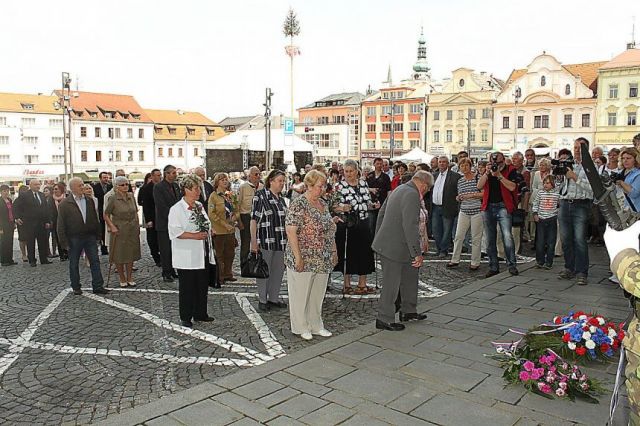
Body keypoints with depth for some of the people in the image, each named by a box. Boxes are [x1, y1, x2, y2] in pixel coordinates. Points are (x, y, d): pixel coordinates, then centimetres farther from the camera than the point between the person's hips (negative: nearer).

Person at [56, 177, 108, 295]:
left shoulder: (89, 201, 7)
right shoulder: (65, 204, -6)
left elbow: (95, 218, 13)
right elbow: (61, 225, -6)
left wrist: (98, 235, 9)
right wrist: (64, 242, -10)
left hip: (90, 236, 3)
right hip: (74, 238, -3)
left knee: (95, 261, 2)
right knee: (74, 264, 9)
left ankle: (98, 286, 8)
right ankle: (76, 287, 22)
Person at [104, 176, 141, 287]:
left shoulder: (131, 196, 3)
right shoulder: (113, 199, -10)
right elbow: (106, 215, -5)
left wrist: (137, 225, 7)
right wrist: (112, 227, -13)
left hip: (132, 229, 4)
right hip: (119, 230, -4)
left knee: (131, 254, 10)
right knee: (119, 255, 4)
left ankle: (129, 277, 21)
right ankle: (122, 279, 18)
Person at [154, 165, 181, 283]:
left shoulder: (176, 186, 13)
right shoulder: (158, 187, -9)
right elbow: (161, 206, -14)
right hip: (164, 223, -6)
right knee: (165, 249, -1)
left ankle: (172, 271, 16)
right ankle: (166, 273, 7)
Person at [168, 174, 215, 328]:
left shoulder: (200, 206, 11)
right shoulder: (176, 209, -13)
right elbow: (174, 232, -19)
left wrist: (207, 232, 5)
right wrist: (194, 236, -21)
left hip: (202, 254, 8)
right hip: (187, 256, -7)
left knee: (203, 285, 14)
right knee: (187, 287, 2)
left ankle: (200, 313, 28)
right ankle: (185, 317, 15)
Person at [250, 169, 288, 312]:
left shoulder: (281, 198, 13)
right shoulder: (260, 195, -7)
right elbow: (254, 219, -10)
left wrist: (288, 239, 19)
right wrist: (253, 240, -15)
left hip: (281, 240, 6)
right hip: (265, 240, -6)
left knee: (278, 270, 11)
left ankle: (273, 298, 25)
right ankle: (262, 300, 16)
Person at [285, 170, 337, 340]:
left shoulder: (323, 204, 10)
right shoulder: (298, 205, -14)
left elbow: (329, 229, 18)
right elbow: (291, 231, -19)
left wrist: (334, 251, 14)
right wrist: (298, 257, -21)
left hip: (323, 260, 7)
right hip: (304, 259, -7)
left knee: (318, 293, 16)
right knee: (301, 294, 6)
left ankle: (316, 325, 29)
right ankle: (301, 327, 20)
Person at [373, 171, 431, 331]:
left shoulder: (399, 189, 12)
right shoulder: (412, 195, -20)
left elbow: (381, 214, 19)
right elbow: (411, 226, -26)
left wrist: (379, 237, 25)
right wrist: (417, 253, -22)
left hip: (386, 242, 10)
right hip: (393, 247, -10)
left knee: (411, 273, 20)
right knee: (391, 284, 1)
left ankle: (408, 311, 31)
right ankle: (384, 320, 14)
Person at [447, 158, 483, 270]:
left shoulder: (478, 177, -4)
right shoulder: (460, 181, 12)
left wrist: (472, 195, -16)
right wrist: (458, 198, -1)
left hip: (477, 211, -5)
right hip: (464, 211, 5)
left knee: (476, 238, 1)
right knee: (458, 236, 3)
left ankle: (475, 262, 11)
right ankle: (455, 260, 14)